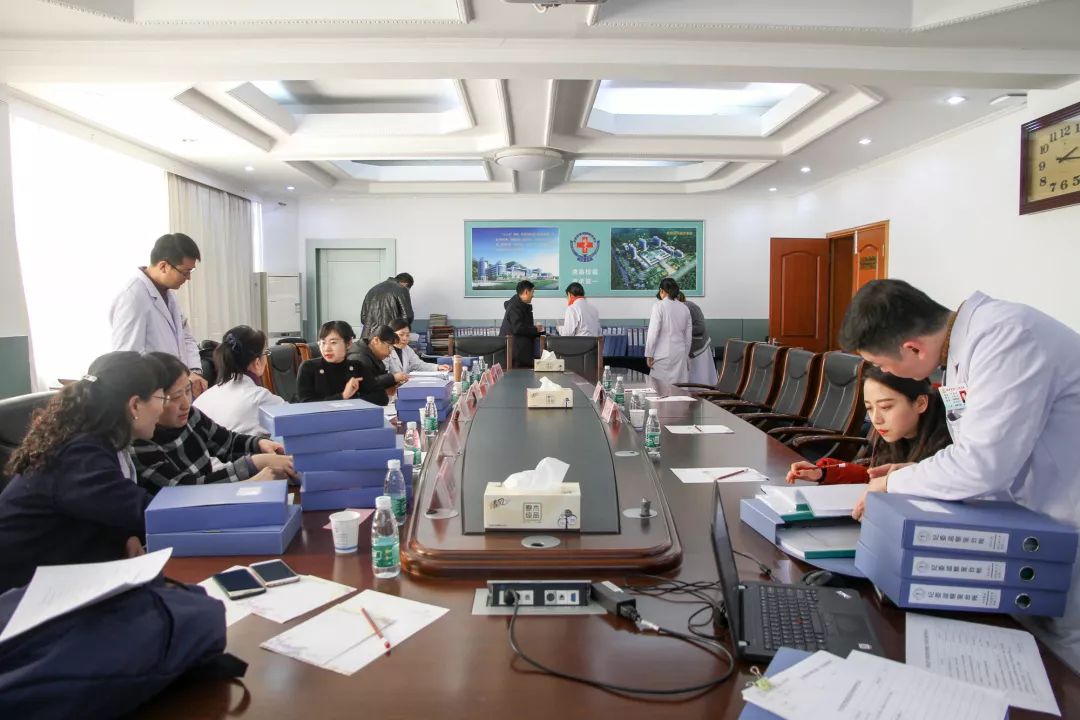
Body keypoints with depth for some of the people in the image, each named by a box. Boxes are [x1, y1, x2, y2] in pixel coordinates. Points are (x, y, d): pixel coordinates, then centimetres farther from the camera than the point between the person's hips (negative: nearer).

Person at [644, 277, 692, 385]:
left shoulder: (659, 306, -6)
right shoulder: (685, 308, 9)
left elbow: (653, 332, -11)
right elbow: (688, 335, 13)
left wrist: (649, 354, -6)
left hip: (663, 355, -5)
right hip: (680, 354, 5)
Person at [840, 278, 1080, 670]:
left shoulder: (1006, 337, -25)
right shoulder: (963, 345, 4)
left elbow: (982, 464, -29)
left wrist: (892, 484, -14)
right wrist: (917, 475, 2)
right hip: (1040, 529, 8)